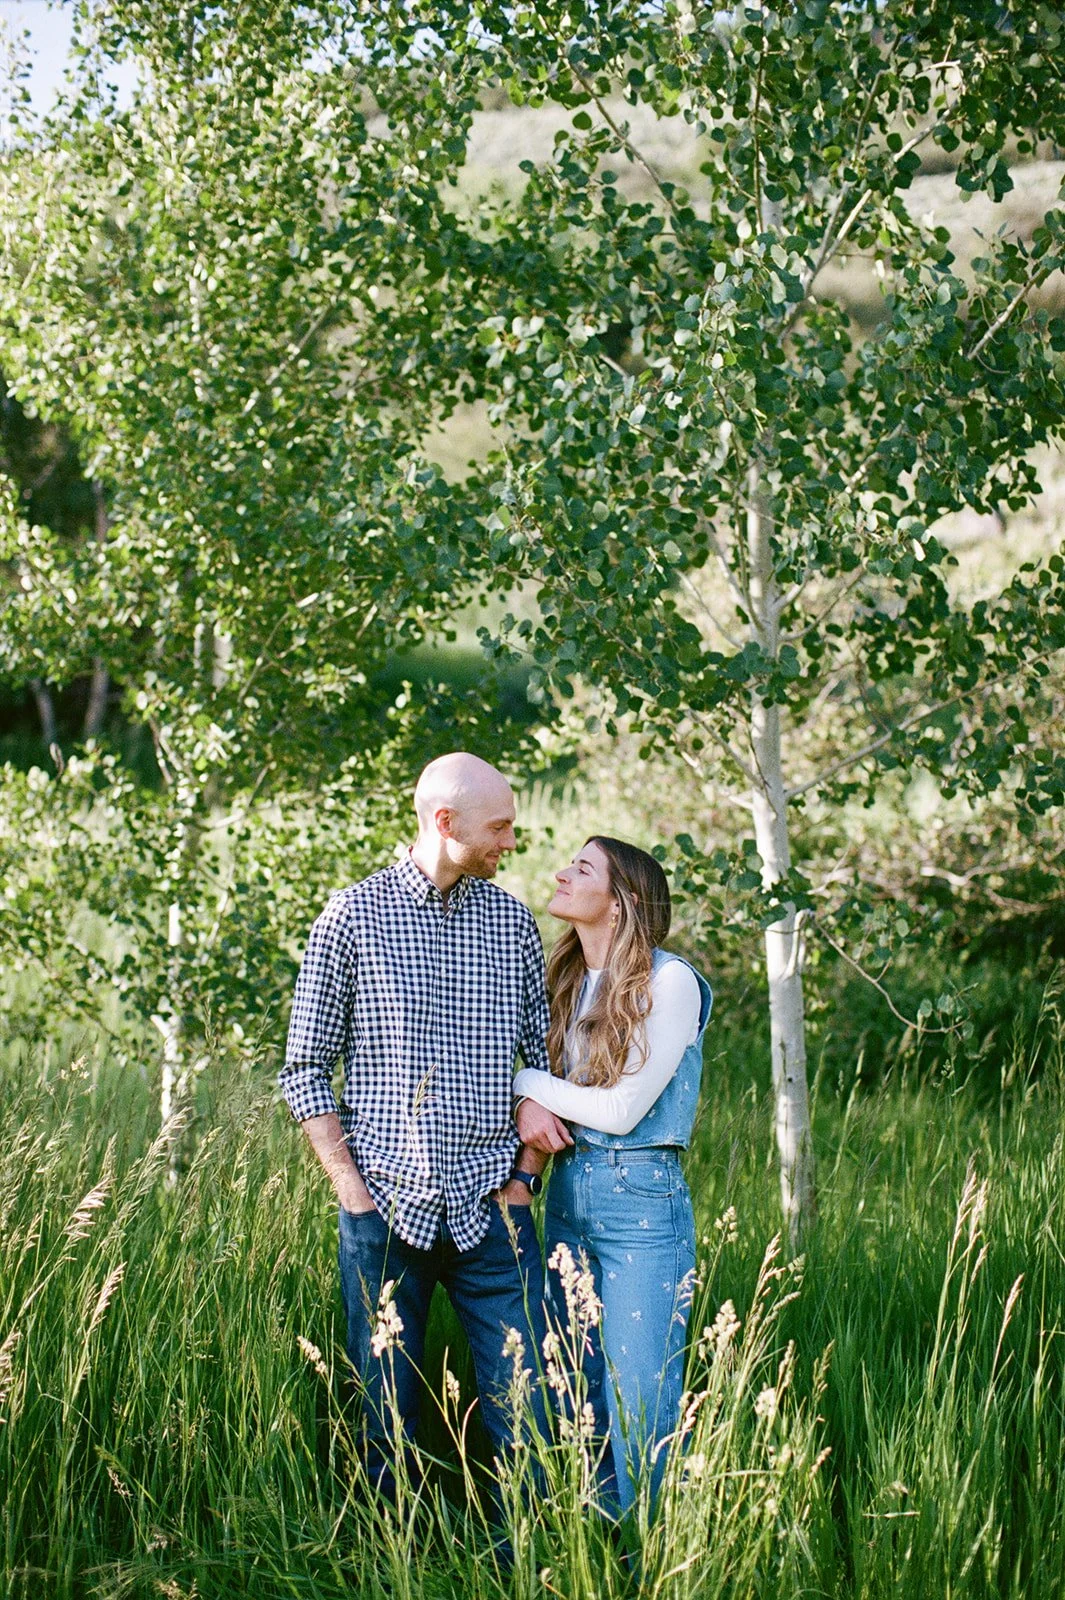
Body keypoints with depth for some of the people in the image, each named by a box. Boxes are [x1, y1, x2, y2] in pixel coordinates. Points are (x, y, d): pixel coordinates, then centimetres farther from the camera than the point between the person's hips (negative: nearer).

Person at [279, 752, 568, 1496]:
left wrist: (526, 1175, 1)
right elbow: (305, 1070, 1)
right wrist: (350, 1184, -6)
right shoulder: (353, 917, -1)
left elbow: (545, 1058, 13)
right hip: (386, 1206, -2)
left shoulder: (514, 920, 8)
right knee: (387, 1414, 6)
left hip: (489, 1208, 2)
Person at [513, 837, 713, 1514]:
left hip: (643, 1202, -7)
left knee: (641, 1407, -3)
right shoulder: (569, 980, 12)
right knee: (578, 1397, 12)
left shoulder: (670, 982, -10)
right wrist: (527, 1102, -7)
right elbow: (526, 1065, 17)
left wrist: (528, 1081, -4)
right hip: (566, 1194, 7)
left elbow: (622, 1109, -14)